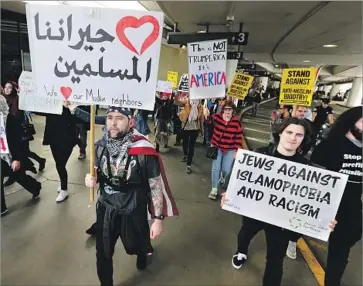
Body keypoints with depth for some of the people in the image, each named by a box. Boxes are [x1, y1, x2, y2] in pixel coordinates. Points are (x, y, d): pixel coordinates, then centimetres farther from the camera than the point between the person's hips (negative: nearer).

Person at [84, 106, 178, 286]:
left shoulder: (144, 151, -25)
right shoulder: (100, 145, -10)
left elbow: (156, 186, -16)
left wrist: (158, 219, -12)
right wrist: (91, 179, -15)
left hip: (133, 211, -3)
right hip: (105, 208, 3)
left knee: (136, 245, 25)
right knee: (103, 254, 17)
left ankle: (143, 253, 64)